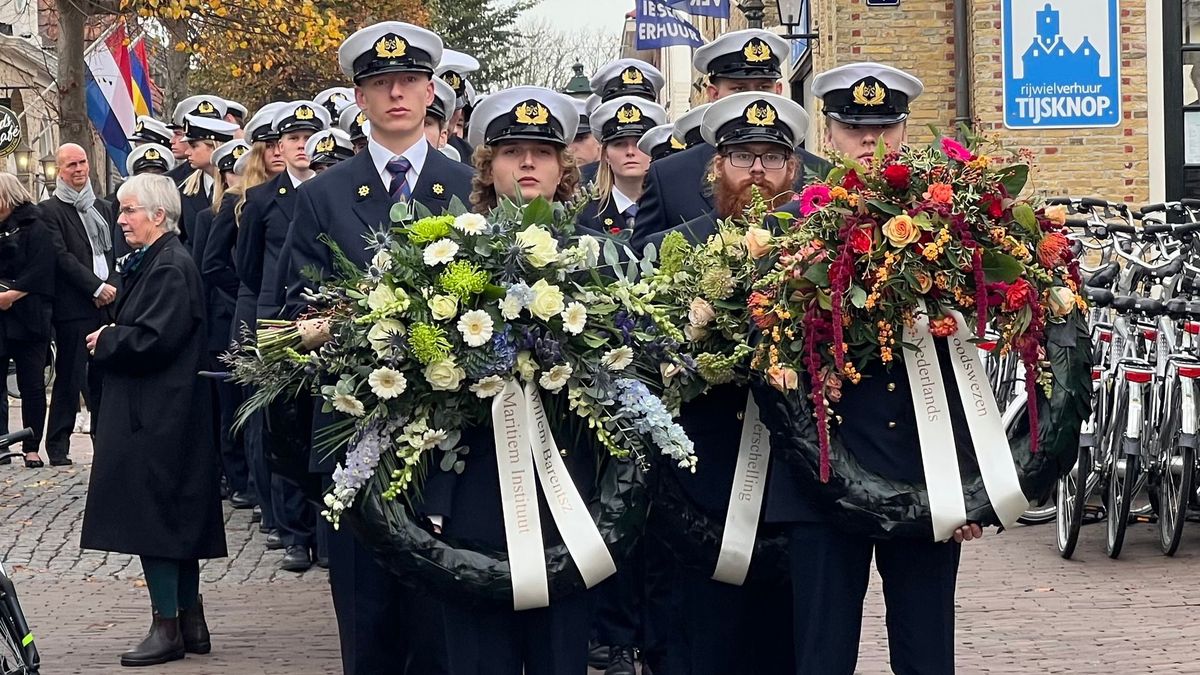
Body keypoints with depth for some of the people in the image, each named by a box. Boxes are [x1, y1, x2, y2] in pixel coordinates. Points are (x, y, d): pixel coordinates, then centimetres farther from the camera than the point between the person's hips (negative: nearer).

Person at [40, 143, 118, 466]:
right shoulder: (50, 210, -3)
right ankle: (58, 446, 5)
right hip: (73, 307, -5)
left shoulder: (102, 208, 18)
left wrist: (112, 288, -1)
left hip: (105, 304, 5)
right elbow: (62, 257, -11)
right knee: (70, 377, -2)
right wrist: (97, 288, -13)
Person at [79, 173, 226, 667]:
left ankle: (167, 626, -1)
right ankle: (190, 623, 19)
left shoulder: (171, 268, -17)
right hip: (158, 413, 10)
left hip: (158, 417, -10)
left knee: (154, 514, -6)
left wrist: (105, 340, -8)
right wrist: (110, 338, 1)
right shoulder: (153, 262, 15)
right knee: (178, 516, 13)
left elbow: (151, 340, -23)